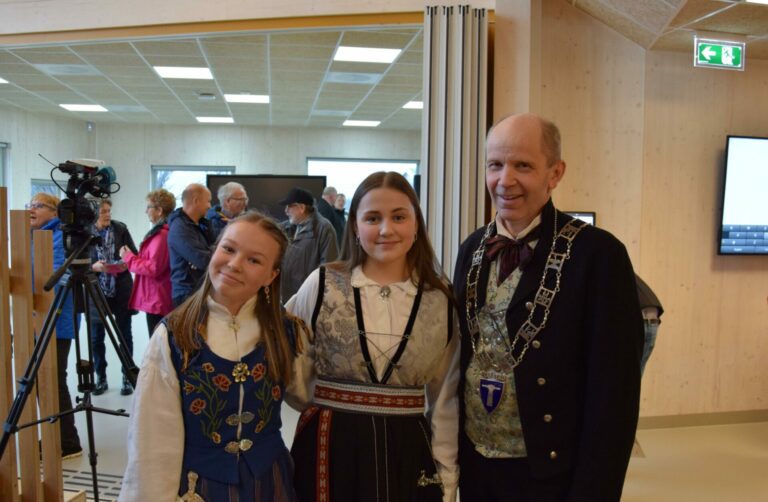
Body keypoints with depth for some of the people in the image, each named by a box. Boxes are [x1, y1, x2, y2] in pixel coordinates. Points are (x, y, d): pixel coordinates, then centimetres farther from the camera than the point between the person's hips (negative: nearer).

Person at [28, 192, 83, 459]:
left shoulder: (59, 238, -11)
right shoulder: (31, 238, 15)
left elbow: (56, 279, -21)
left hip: (54, 323, -8)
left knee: (54, 382, -3)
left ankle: (67, 444, 8)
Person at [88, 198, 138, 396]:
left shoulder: (120, 228, -1)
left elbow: (135, 254, 4)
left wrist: (128, 263, -15)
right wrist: (92, 266, -19)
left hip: (121, 289, 0)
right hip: (96, 291, 0)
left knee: (125, 334, 8)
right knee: (96, 337, 7)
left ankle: (127, 377, 20)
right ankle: (101, 378, 24)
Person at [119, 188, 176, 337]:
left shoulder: (161, 235, -18)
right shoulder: (162, 231, 14)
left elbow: (153, 268, -21)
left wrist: (129, 258, -9)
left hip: (157, 300, -10)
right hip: (160, 299, 10)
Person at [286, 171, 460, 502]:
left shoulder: (441, 296, -2)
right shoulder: (323, 284, -7)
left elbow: (446, 398, 4)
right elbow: (291, 370, 4)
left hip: (408, 453, 1)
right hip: (329, 449, -1)